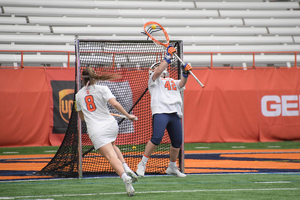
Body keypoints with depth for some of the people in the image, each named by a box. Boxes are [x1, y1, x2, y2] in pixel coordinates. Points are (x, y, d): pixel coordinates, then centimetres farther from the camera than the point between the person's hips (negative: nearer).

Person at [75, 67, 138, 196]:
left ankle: (125, 177, -39)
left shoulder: (79, 95, 13)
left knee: (111, 157, -13)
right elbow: (114, 103, -11)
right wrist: (128, 115, -1)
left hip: (95, 131, -2)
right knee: (112, 146, 33)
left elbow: (82, 117, 24)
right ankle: (127, 169, 12)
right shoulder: (102, 89, 4)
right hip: (111, 125, 2)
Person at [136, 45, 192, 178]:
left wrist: (185, 74, -7)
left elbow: (181, 84, 10)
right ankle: (142, 164, -13)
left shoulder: (173, 82, 30)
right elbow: (158, 72, -6)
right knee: (156, 138, -22)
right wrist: (168, 56, -7)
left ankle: (172, 168, 23)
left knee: (177, 142, 6)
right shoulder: (154, 80, 14)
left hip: (175, 114, 6)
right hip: (160, 112, -6)